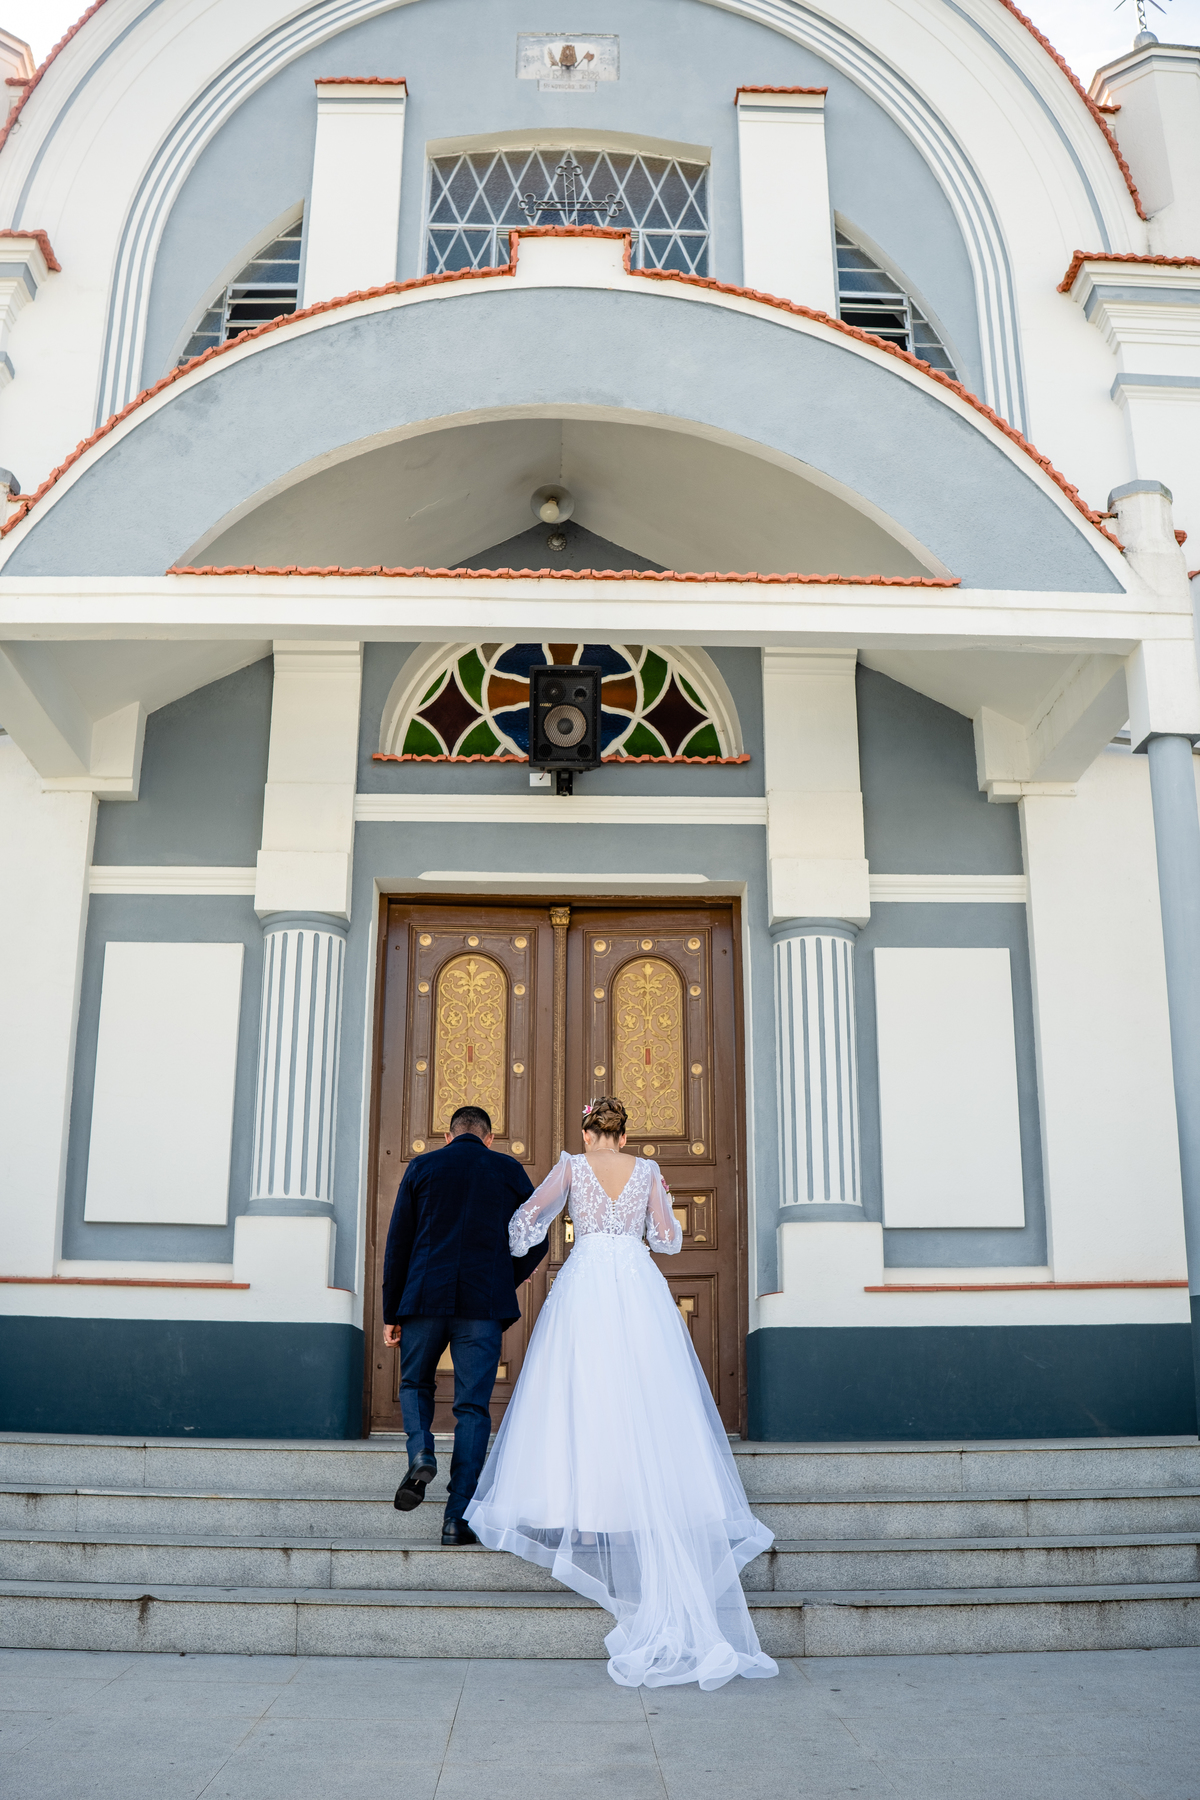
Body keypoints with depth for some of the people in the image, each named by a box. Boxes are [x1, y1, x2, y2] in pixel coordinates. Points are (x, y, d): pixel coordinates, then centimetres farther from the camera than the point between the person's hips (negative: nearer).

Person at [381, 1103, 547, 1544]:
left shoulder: (422, 1167, 8)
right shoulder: (510, 1170, 8)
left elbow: (397, 1245, 6)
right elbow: (536, 1242, 8)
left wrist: (391, 1313, 11)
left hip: (425, 1297, 0)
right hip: (485, 1304, 0)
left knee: (415, 1384, 22)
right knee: (472, 1408, 5)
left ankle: (421, 1454, -4)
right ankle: (457, 1518, 1)